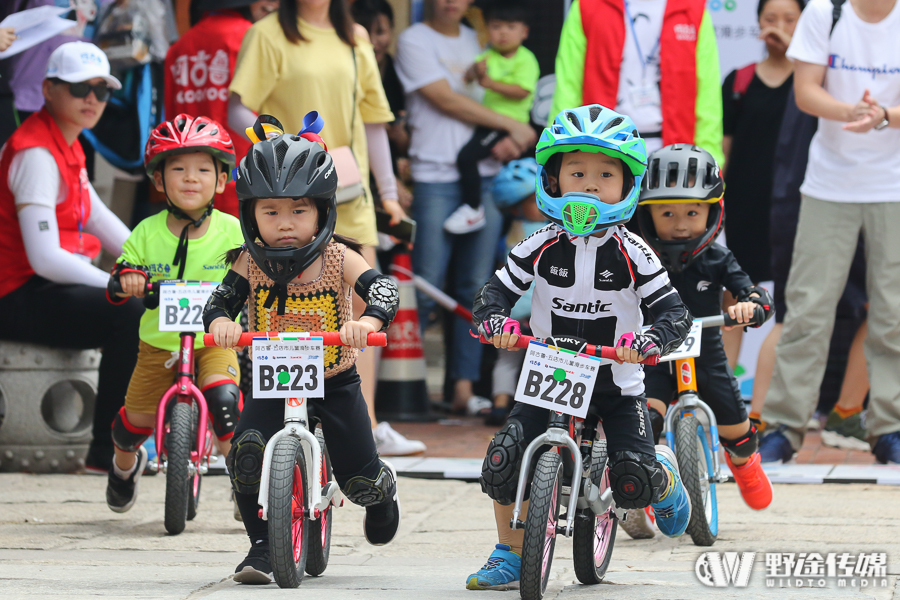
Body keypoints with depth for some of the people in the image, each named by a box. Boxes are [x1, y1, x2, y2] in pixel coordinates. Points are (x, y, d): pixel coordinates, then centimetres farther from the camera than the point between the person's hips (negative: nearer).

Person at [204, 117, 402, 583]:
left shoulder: (338, 258, -14)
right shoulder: (250, 262, -8)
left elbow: (383, 289, -24)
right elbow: (220, 298, -13)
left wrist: (366, 321, -47)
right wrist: (219, 321, -38)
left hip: (334, 381, -1)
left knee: (360, 481, 0)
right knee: (247, 453, -26)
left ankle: (383, 491, 41)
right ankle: (263, 546, -7)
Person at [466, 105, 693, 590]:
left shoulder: (632, 254, -8)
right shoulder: (541, 247, -4)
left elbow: (674, 313, -11)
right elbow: (495, 291, 0)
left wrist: (647, 341, -32)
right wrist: (496, 321, -23)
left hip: (615, 382, -2)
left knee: (635, 479, -16)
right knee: (505, 457, -17)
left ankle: (667, 480, 24)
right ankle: (510, 555, 4)